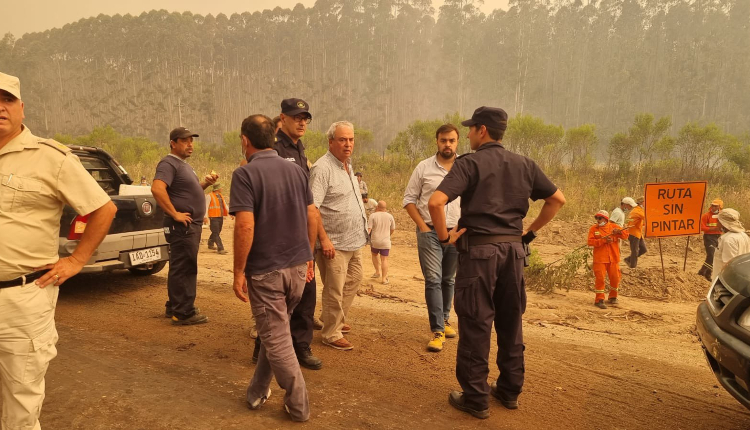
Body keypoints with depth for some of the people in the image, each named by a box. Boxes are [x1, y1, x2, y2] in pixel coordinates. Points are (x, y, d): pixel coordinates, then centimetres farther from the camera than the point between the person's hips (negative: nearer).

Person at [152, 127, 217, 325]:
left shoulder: (183, 164, 19)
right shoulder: (169, 163, -13)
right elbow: (157, 188, -28)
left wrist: (205, 183, 9)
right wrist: (175, 214, -25)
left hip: (192, 225, 10)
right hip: (182, 225, -10)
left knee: (182, 268, 17)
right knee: (183, 269, -5)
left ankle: (174, 307, 29)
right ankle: (183, 313, 1)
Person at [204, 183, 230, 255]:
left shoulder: (221, 196, 16)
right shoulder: (209, 196, -7)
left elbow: (225, 206, 16)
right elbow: (206, 207, -12)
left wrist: (230, 213, 3)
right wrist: (205, 217, -21)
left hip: (220, 217, 8)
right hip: (213, 217, -8)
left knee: (216, 233, 15)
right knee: (216, 233, -9)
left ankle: (210, 244, 34)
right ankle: (220, 249, -13)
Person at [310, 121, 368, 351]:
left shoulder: (348, 166, 13)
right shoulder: (322, 168, -16)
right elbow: (311, 207, -22)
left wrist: (363, 227, 17)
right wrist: (324, 239, -24)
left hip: (354, 241, 9)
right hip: (334, 244, -9)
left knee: (353, 281, 19)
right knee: (334, 291, 0)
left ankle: (337, 320, 37)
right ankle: (331, 334, 16)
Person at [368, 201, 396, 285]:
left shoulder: (373, 216, -5)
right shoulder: (390, 216, 2)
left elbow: (369, 228, -13)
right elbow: (393, 229, 12)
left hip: (375, 241, 0)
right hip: (386, 241, 0)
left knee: (374, 255, 25)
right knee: (384, 259, 3)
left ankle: (377, 272, 24)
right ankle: (384, 278, 1)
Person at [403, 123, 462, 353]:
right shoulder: (424, 167, -1)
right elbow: (409, 199, 1)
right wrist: (422, 226, -6)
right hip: (430, 232, -2)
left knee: (448, 280, 13)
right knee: (433, 280, -6)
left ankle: (444, 320, 31)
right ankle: (437, 331, -1)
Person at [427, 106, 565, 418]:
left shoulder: (469, 163, -9)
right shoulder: (524, 165, 8)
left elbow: (435, 202, -22)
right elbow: (558, 199, 12)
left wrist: (445, 236, -9)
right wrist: (531, 231, 14)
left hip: (479, 249, -5)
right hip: (513, 249, 5)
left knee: (475, 325, 4)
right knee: (510, 322, 16)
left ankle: (476, 398, 13)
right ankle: (510, 390, 28)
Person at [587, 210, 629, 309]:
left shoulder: (614, 226, 7)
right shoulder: (593, 229, 2)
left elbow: (626, 235, 1)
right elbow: (590, 242, -9)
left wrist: (619, 232, -19)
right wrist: (603, 240, -18)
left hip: (613, 258, 2)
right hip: (600, 259, -2)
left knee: (615, 278, 8)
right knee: (600, 278, -6)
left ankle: (613, 297, 28)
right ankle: (599, 299, 1)